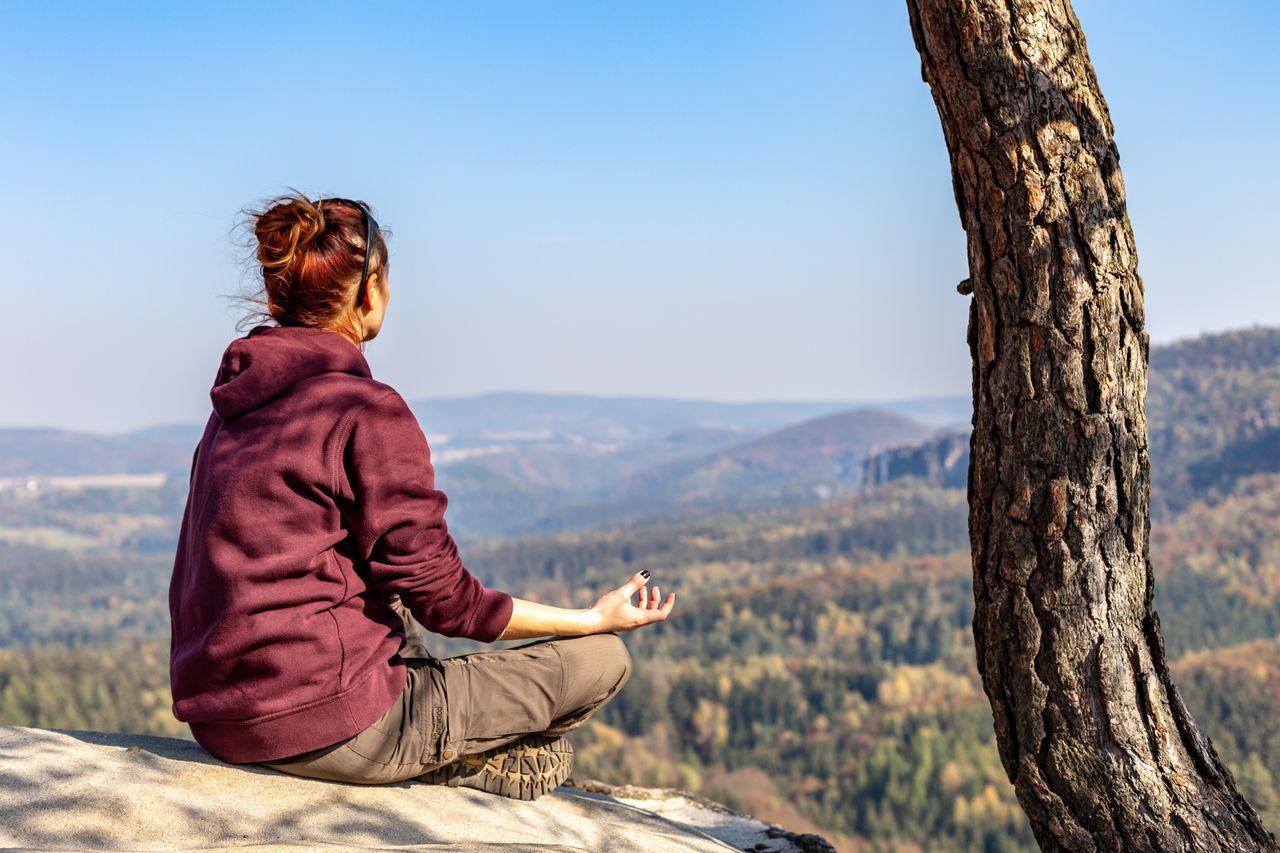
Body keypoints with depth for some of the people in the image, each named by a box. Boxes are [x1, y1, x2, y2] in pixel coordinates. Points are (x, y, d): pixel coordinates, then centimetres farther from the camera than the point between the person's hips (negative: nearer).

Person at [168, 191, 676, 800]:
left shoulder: (236, 405, 10)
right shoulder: (369, 412, -15)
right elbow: (443, 598, -11)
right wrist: (596, 618, 0)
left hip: (221, 723, 9)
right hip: (324, 726, -9)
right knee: (602, 659, -1)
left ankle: (456, 753, 21)